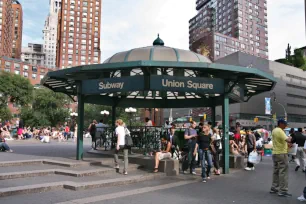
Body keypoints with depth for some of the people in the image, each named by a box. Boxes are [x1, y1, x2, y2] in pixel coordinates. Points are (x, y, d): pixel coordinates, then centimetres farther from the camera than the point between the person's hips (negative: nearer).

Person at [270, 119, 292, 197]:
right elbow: (288, 140, -27)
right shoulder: (280, 131, -17)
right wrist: (290, 138, -5)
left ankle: (274, 188, 20)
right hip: (282, 153, -9)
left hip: (275, 153, 9)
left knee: (276, 171, 14)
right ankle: (283, 191, -4)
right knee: (283, 172, -5)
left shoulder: (274, 130, 12)